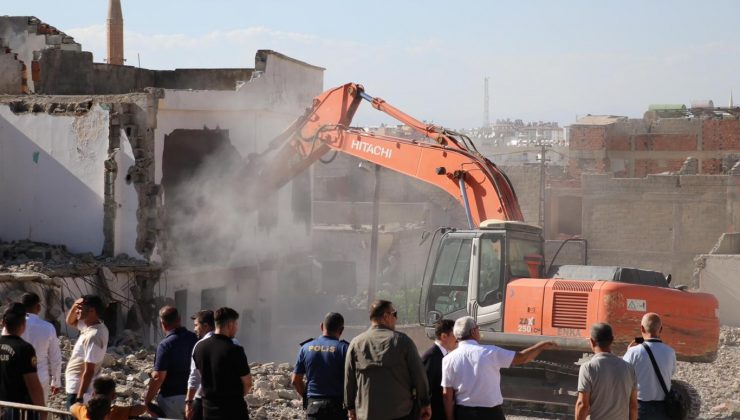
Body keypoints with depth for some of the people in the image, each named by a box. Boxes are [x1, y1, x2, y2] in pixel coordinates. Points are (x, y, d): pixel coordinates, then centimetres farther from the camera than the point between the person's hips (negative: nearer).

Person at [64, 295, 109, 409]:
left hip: (78, 390, -10)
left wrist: (79, 398, -23)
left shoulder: (93, 336, -25)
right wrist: (74, 306, 1)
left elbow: (88, 372, -25)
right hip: (78, 388, 10)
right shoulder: (91, 325, 4)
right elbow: (70, 322, 22)